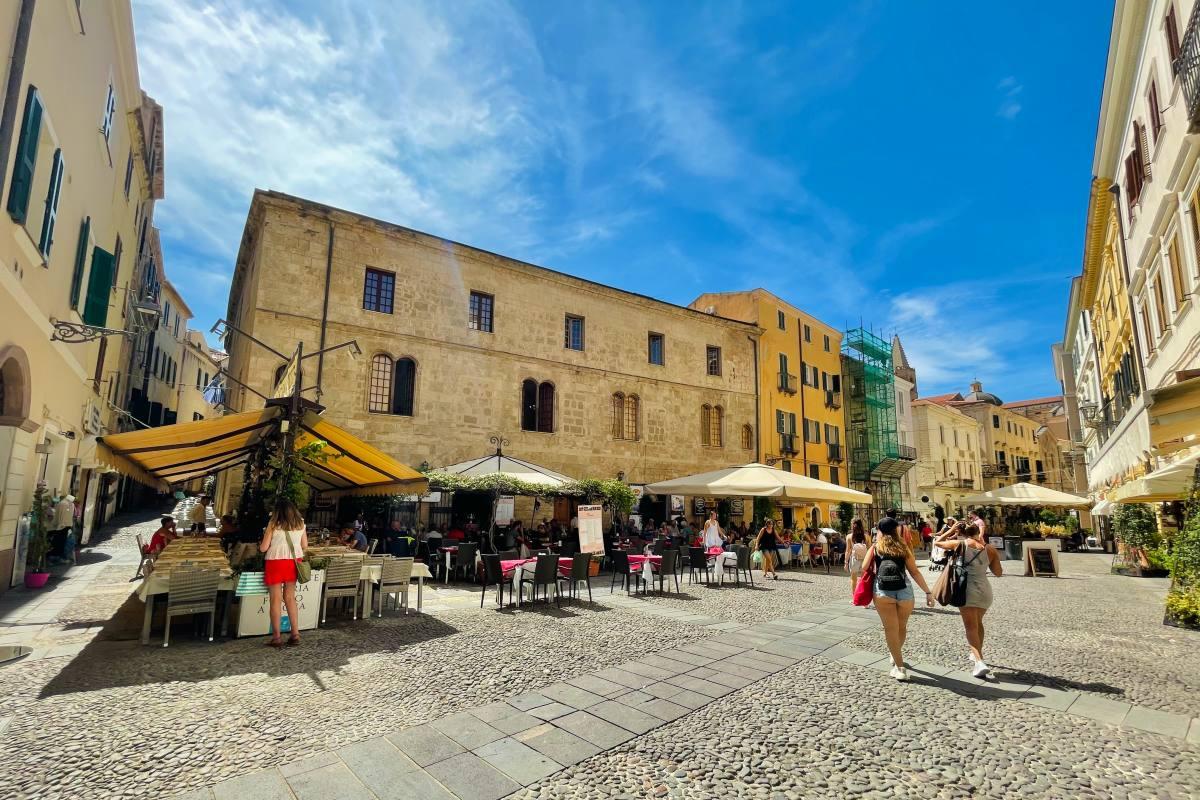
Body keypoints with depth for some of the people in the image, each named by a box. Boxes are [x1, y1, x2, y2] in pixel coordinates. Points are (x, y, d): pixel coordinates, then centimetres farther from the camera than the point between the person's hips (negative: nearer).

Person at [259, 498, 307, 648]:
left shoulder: (273, 524, -6)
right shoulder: (300, 523, 5)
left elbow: (263, 548, -5)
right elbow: (304, 545, 9)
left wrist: (259, 546, 17)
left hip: (276, 561, -4)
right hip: (294, 561, 4)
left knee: (276, 600, 4)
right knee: (290, 598, 13)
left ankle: (277, 637, 8)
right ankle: (295, 634, 13)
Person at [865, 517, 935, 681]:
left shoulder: (875, 547, 10)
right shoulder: (903, 546, 11)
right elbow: (914, 572, 8)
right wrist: (927, 592, 11)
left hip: (882, 591, -2)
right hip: (904, 591, 2)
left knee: (891, 629, 8)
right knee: (901, 628, 23)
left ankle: (899, 667, 8)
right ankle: (895, 656, 43)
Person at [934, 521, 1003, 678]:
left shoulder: (960, 544, -7)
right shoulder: (990, 549, 2)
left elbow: (937, 542, 6)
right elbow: (998, 573, 13)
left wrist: (951, 530, 14)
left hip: (968, 588, -4)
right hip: (985, 589, 5)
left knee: (971, 627, -2)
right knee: (978, 623, 24)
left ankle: (980, 662, -18)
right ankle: (977, 655, 38)